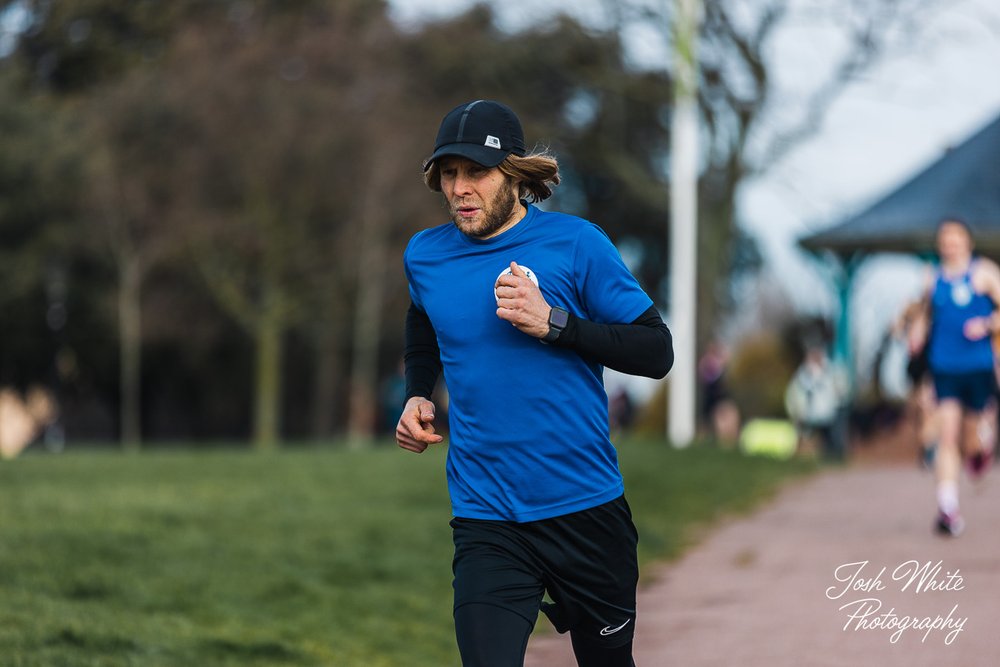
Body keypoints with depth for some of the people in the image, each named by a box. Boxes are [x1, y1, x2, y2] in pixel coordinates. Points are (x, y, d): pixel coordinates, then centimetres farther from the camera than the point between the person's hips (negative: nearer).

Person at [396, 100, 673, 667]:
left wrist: (553, 323, -17)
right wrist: (418, 397, 10)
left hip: (588, 511, -1)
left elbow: (657, 352, -6)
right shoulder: (425, 256, 6)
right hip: (486, 524, 1)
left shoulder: (574, 243, -5)